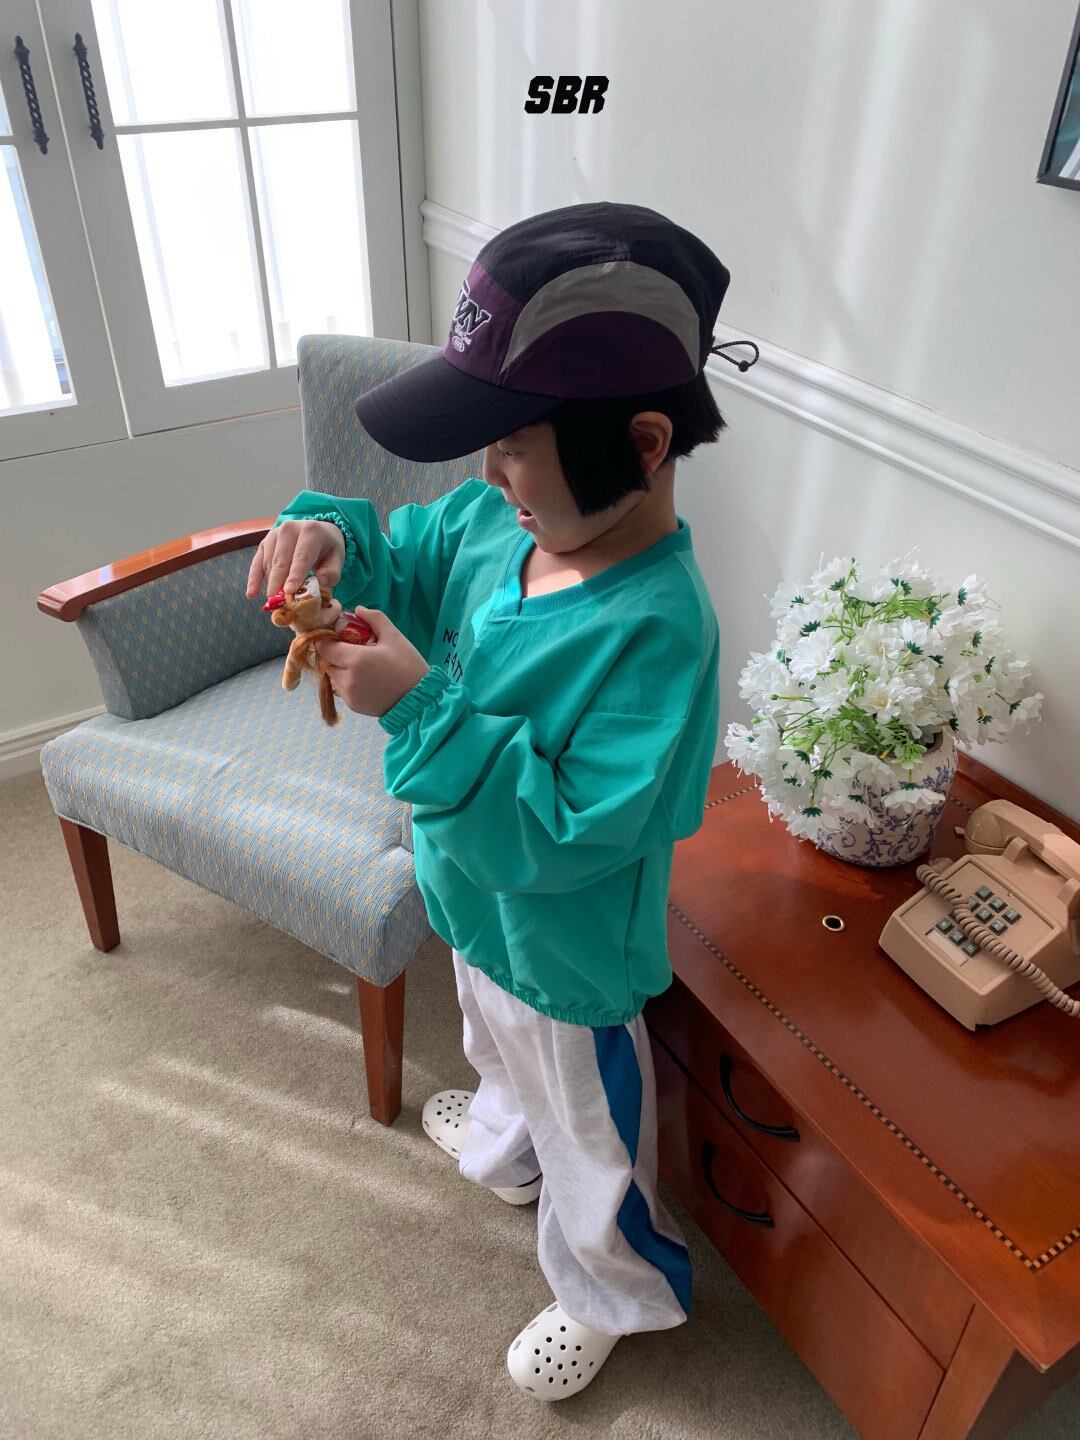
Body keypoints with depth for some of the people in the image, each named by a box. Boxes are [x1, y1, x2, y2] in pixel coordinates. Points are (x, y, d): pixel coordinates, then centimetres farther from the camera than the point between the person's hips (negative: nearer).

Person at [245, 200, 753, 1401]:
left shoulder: (656, 628, -37)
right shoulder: (504, 521, -14)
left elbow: (565, 832, -36)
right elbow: (404, 556, 4)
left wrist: (419, 708, -39)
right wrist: (331, 535, -18)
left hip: (563, 951, -8)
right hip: (482, 899, 8)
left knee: (587, 1132, 21)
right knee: (499, 1050, 38)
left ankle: (608, 1292, 52)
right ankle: (504, 1151, 71)